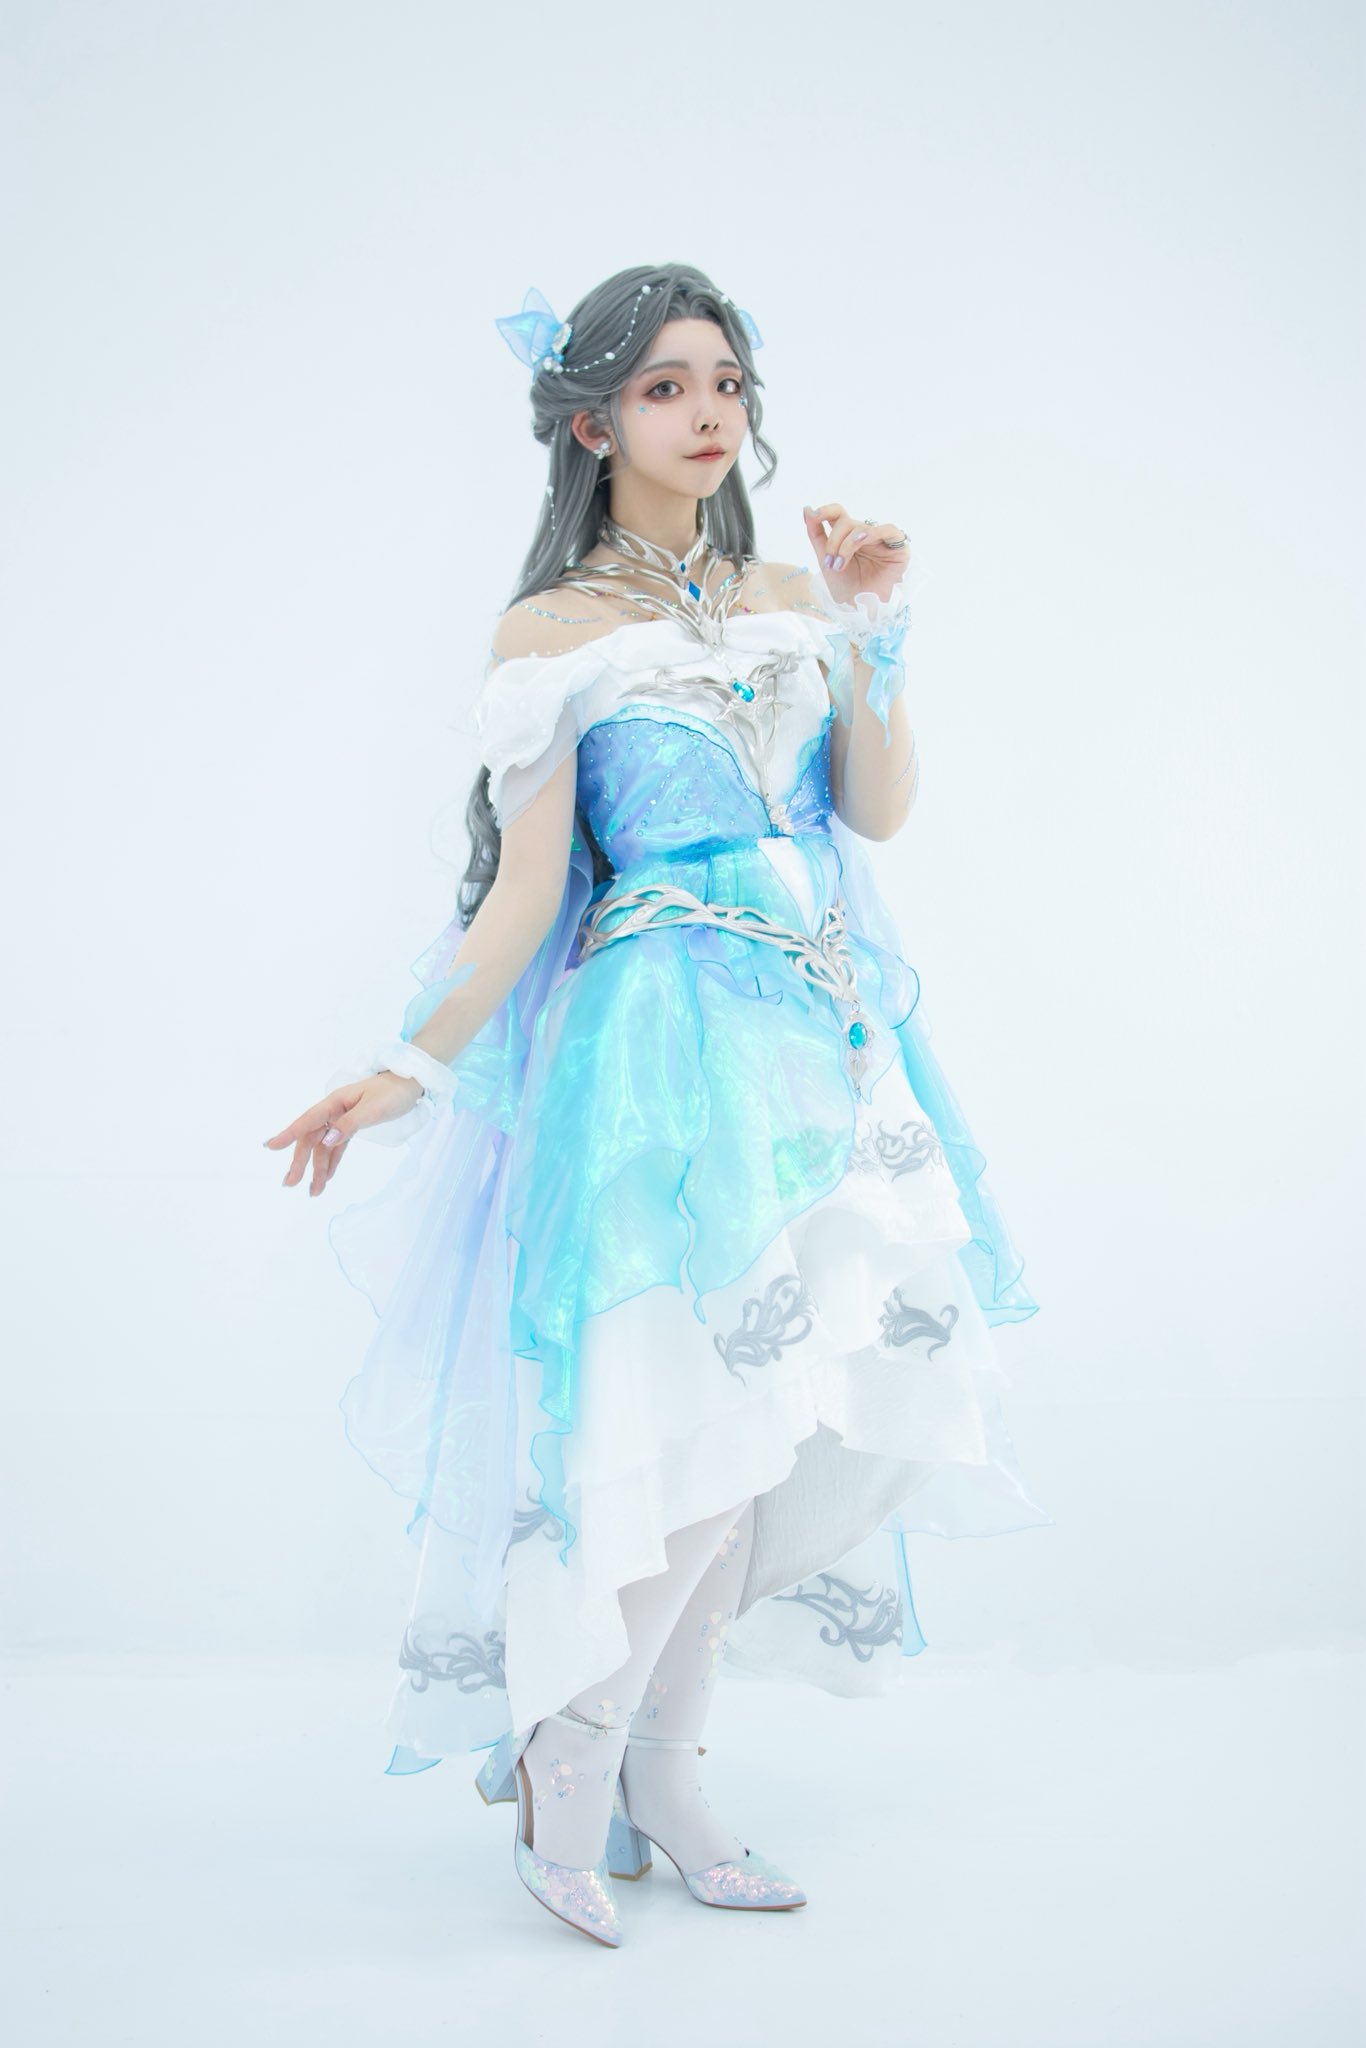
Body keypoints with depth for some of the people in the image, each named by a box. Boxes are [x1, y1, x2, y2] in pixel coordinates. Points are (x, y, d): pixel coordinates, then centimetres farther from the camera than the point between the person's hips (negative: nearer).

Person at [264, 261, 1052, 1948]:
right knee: (703, 1405, -15)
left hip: (821, 1033, 6)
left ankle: (662, 1776, 17)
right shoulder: (552, 630, 1)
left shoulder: (792, 597, 14)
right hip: (663, 1040, -5)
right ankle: (566, 1759, 4)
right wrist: (418, 1064, -10)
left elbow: (879, 813, 6)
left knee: (775, 1412, 5)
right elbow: (528, 883, -3)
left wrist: (870, 633, -2)